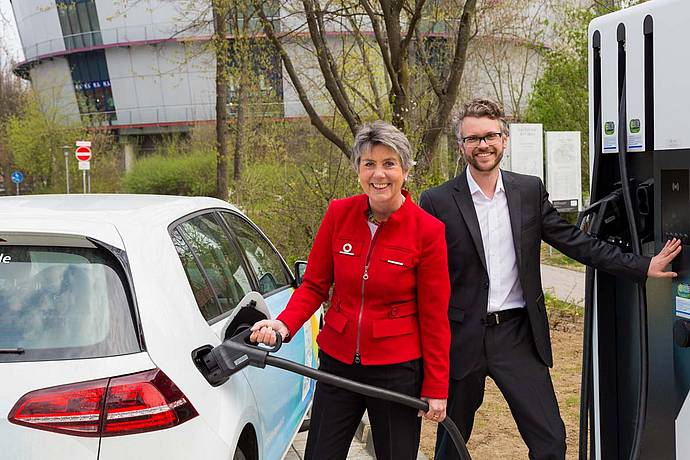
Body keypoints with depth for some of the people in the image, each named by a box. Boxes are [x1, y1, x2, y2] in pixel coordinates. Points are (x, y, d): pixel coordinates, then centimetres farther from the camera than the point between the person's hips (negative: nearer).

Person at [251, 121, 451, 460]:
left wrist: (436, 389, -4)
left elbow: (434, 316, -7)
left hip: (397, 368, -2)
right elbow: (314, 285, 3)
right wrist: (283, 324, -15)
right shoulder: (339, 214, -4)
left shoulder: (427, 230, -12)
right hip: (337, 361, 3)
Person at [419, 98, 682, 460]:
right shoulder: (437, 201, -6)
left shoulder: (530, 190, 4)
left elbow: (574, 241, 5)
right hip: (461, 338, -2)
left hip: (517, 335, 2)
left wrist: (643, 267, -2)